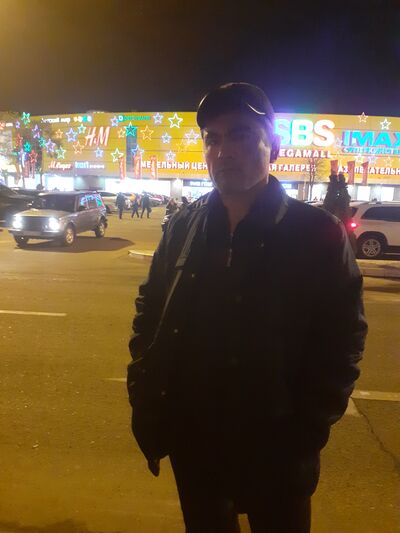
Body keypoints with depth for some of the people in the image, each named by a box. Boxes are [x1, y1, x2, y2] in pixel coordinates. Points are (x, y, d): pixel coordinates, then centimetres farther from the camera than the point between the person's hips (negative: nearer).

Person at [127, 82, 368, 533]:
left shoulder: (319, 233, -12)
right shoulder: (183, 227, -2)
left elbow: (342, 338, -10)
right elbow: (149, 309, 4)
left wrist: (306, 431, -13)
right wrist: (144, 393, -1)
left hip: (275, 452, -3)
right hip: (191, 442, 4)